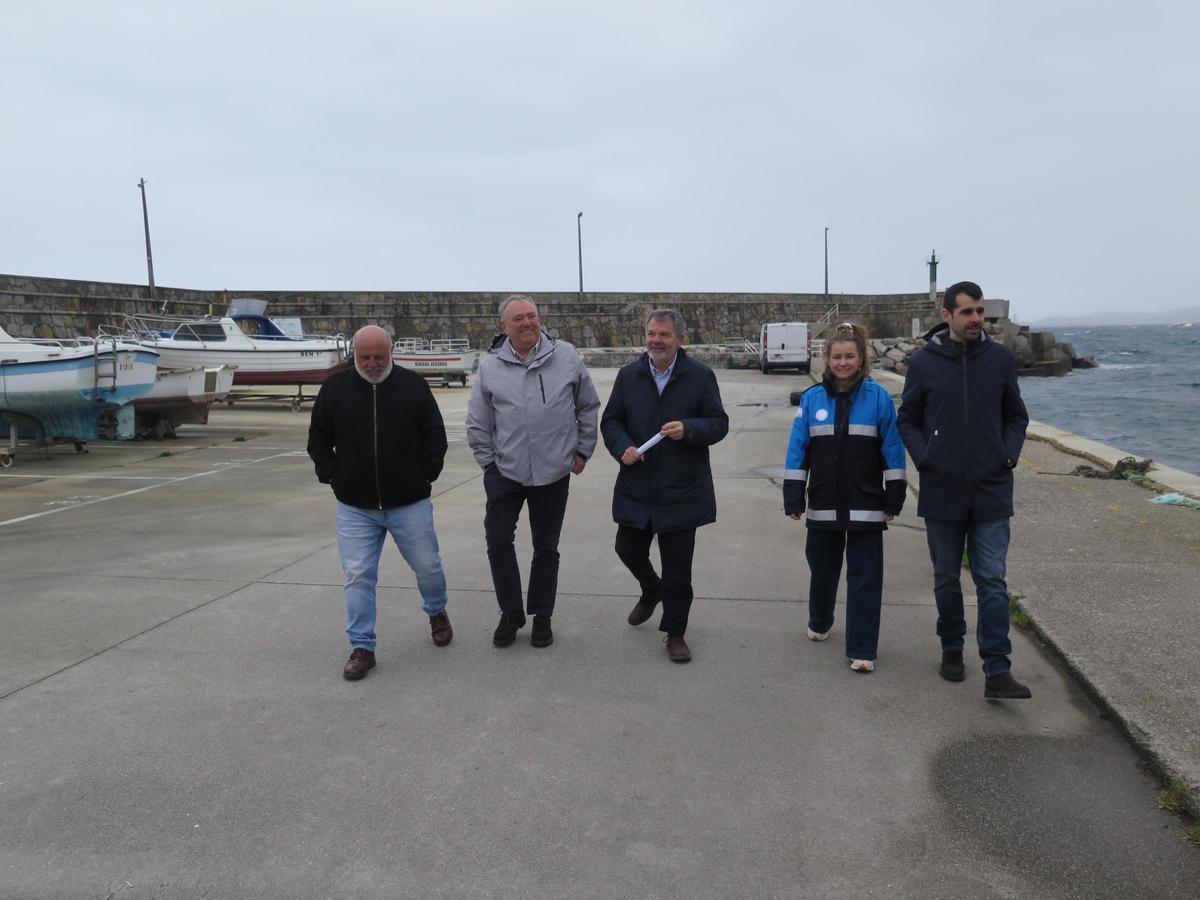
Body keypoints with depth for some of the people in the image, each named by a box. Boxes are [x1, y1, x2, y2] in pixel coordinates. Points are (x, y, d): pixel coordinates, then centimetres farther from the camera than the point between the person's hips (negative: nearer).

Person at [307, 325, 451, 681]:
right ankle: (362, 648, 12)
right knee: (358, 577, 1)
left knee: (427, 566, 11)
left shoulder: (413, 386, -2)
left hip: (410, 504, 0)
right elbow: (318, 440, 10)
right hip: (355, 508, 1)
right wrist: (334, 477, 1)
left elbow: (435, 438, 4)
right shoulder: (335, 388, 1)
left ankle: (437, 612, 41)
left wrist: (424, 477, -1)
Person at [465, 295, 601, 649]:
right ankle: (511, 612, 21)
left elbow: (588, 407, 6)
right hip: (504, 473, 1)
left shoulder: (567, 357, -3)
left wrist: (583, 450, 6)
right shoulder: (490, 367, -3)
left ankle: (541, 616, 26)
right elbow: (478, 424, 4)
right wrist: (489, 462, 5)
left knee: (546, 547, 10)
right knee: (497, 540, 1)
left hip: (554, 473, 0)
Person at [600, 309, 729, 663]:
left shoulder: (701, 375, -5)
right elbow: (610, 421, 9)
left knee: (678, 569, 4)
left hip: (682, 491, -3)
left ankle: (674, 634, 20)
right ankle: (651, 590, 45)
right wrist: (622, 447, -11)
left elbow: (719, 424, -3)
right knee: (628, 549, 11)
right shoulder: (629, 375, 3)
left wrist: (688, 429, -23)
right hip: (636, 487, 3)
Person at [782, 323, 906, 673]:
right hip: (823, 504, 2)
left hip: (866, 506, -2)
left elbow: (893, 450, -2)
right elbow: (797, 450, 1)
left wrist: (894, 499, -4)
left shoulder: (878, 397, -4)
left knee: (865, 577, 0)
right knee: (822, 568, 18)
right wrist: (793, 498, -3)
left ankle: (862, 650, 7)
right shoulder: (812, 398, 1)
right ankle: (819, 623, 42)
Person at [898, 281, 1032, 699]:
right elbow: (908, 420, 6)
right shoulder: (924, 361, -2)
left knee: (993, 582, -2)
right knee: (947, 580, 13)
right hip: (942, 491, 0)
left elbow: (1016, 417, 12)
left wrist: (1010, 454, -4)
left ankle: (998, 671, 1)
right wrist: (924, 458, -8)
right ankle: (951, 649, 31)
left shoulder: (1001, 358, 2)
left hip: (992, 492, 0)